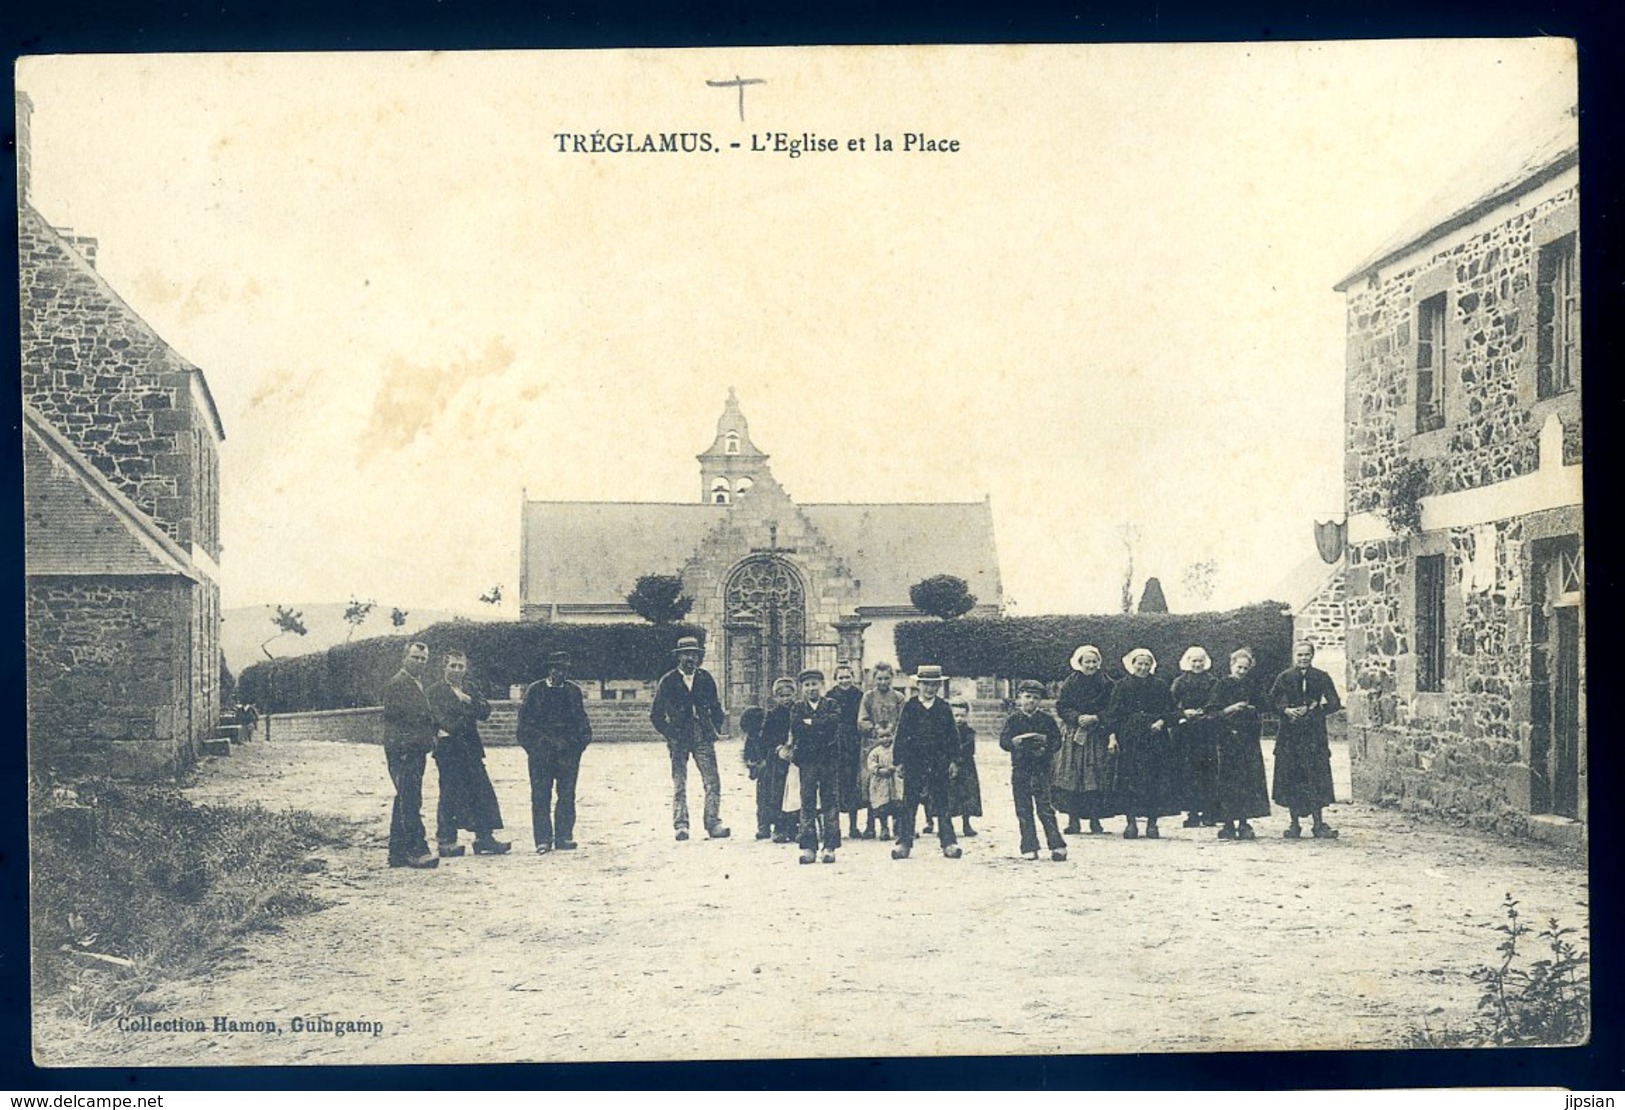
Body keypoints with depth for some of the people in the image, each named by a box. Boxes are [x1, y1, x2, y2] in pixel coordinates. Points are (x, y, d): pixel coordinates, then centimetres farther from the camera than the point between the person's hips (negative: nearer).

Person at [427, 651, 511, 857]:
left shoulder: (469, 690, 18)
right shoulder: (434, 692, -1)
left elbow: (486, 711, 6)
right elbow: (443, 721, -11)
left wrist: (470, 701, -9)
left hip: (471, 748, 6)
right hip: (449, 749, -6)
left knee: (481, 793, 4)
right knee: (450, 795, -3)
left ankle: (484, 838, 9)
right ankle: (446, 840, 4)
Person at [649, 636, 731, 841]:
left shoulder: (705, 678, 10)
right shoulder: (668, 681, 3)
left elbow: (715, 707, 18)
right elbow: (656, 714, 8)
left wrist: (719, 726, 3)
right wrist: (668, 732, -2)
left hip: (703, 737, 2)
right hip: (679, 739, -2)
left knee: (713, 782, -7)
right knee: (679, 784, -3)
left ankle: (713, 823, -4)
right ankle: (681, 826, 0)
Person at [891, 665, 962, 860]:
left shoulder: (944, 708, 6)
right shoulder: (909, 707, 1)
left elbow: (952, 736, 9)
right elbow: (901, 735, 1)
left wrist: (952, 760, 4)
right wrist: (899, 761, -4)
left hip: (939, 762, 1)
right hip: (913, 761, -1)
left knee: (941, 804, 4)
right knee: (909, 803, 1)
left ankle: (948, 842, 5)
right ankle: (904, 842, 5)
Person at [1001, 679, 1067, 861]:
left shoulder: (1046, 719, 5)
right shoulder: (1013, 720, 4)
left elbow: (1057, 740, 4)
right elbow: (1003, 742, -2)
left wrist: (1045, 749, -14)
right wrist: (1016, 741, -22)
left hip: (1041, 770, -1)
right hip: (1020, 769, 1)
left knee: (1045, 809, -5)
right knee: (1024, 810, 2)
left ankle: (1057, 845, -4)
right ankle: (1029, 848, 8)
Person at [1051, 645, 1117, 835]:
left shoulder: (1106, 683, 4)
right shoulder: (1071, 682, 5)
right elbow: (1061, 707, 1)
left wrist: (1095, 718, -13)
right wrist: (1078, 718, -14)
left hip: (1098, 736, 0)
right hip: (1073, 735, 0)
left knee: (1097, 777, -5)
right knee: (1071, 776, -5)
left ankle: (1095, 820, 2)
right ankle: (1073, 820, 1)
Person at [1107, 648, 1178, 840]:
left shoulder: (1159, 685, 8)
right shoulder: (1123, 686, 6)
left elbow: (1170, 709, 9)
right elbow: (1113, 713, 4)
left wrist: (1161, 721, -10)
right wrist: (1113, 735, -5)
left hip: (1154, 736, 1)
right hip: (1129, 737, -1)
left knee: (1154, 778, -3)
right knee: (1129, 778, -4)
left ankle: (1152, 822, 3)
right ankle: (1131, 821, 0)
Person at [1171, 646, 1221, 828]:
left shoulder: (1213, 682, 8)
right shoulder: (1180, 682, 7)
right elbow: (1171, 707, 3)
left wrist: (1203, 712, -11)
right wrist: (1185, 713, -13)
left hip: (1208, 730, 0)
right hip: (1186, 731, 0)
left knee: (1209, 770, -3)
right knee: (1187, 771, -4)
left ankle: (1208, 813, 0)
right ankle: (1192, 813, -1)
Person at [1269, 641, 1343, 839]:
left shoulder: (1321, 678, 6)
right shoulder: (1284, 677, 6)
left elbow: (1335, 703, 3)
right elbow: (1271, 701, 5)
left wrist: (1314, 709, -10)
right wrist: (1285, 710, -12)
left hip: (1314, 733, 0)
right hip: (1290, 733, 0)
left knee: (1316, 777, -5)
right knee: (1291, 777, 0)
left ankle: (1318, 824, -1)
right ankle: (1294, 824, 7)